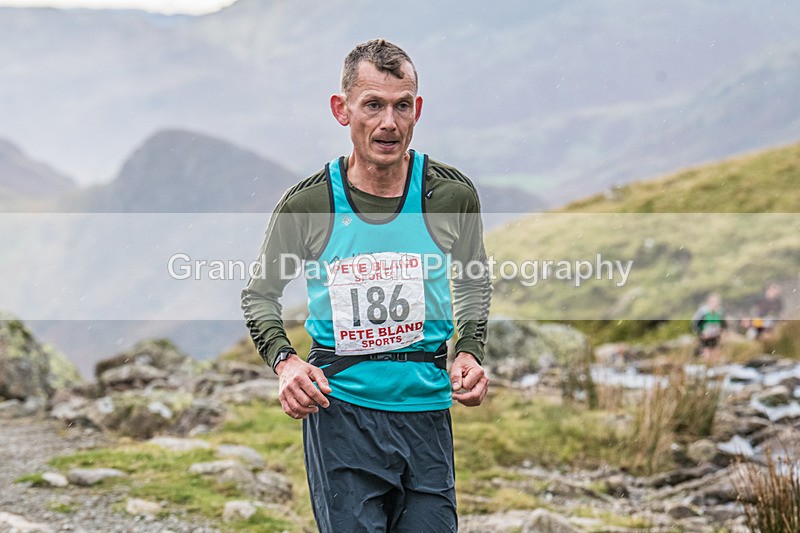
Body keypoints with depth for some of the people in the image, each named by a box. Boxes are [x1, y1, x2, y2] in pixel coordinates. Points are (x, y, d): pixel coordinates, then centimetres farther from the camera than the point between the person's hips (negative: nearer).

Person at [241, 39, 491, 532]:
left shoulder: (452, 195, -1)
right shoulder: (307, 204, -5)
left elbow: (474, 286, 18)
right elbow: (260, 294, 9)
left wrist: (469, 353, 2)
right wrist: (284, 361, -7)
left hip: (427, 406, 2)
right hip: (340, 407, -2)